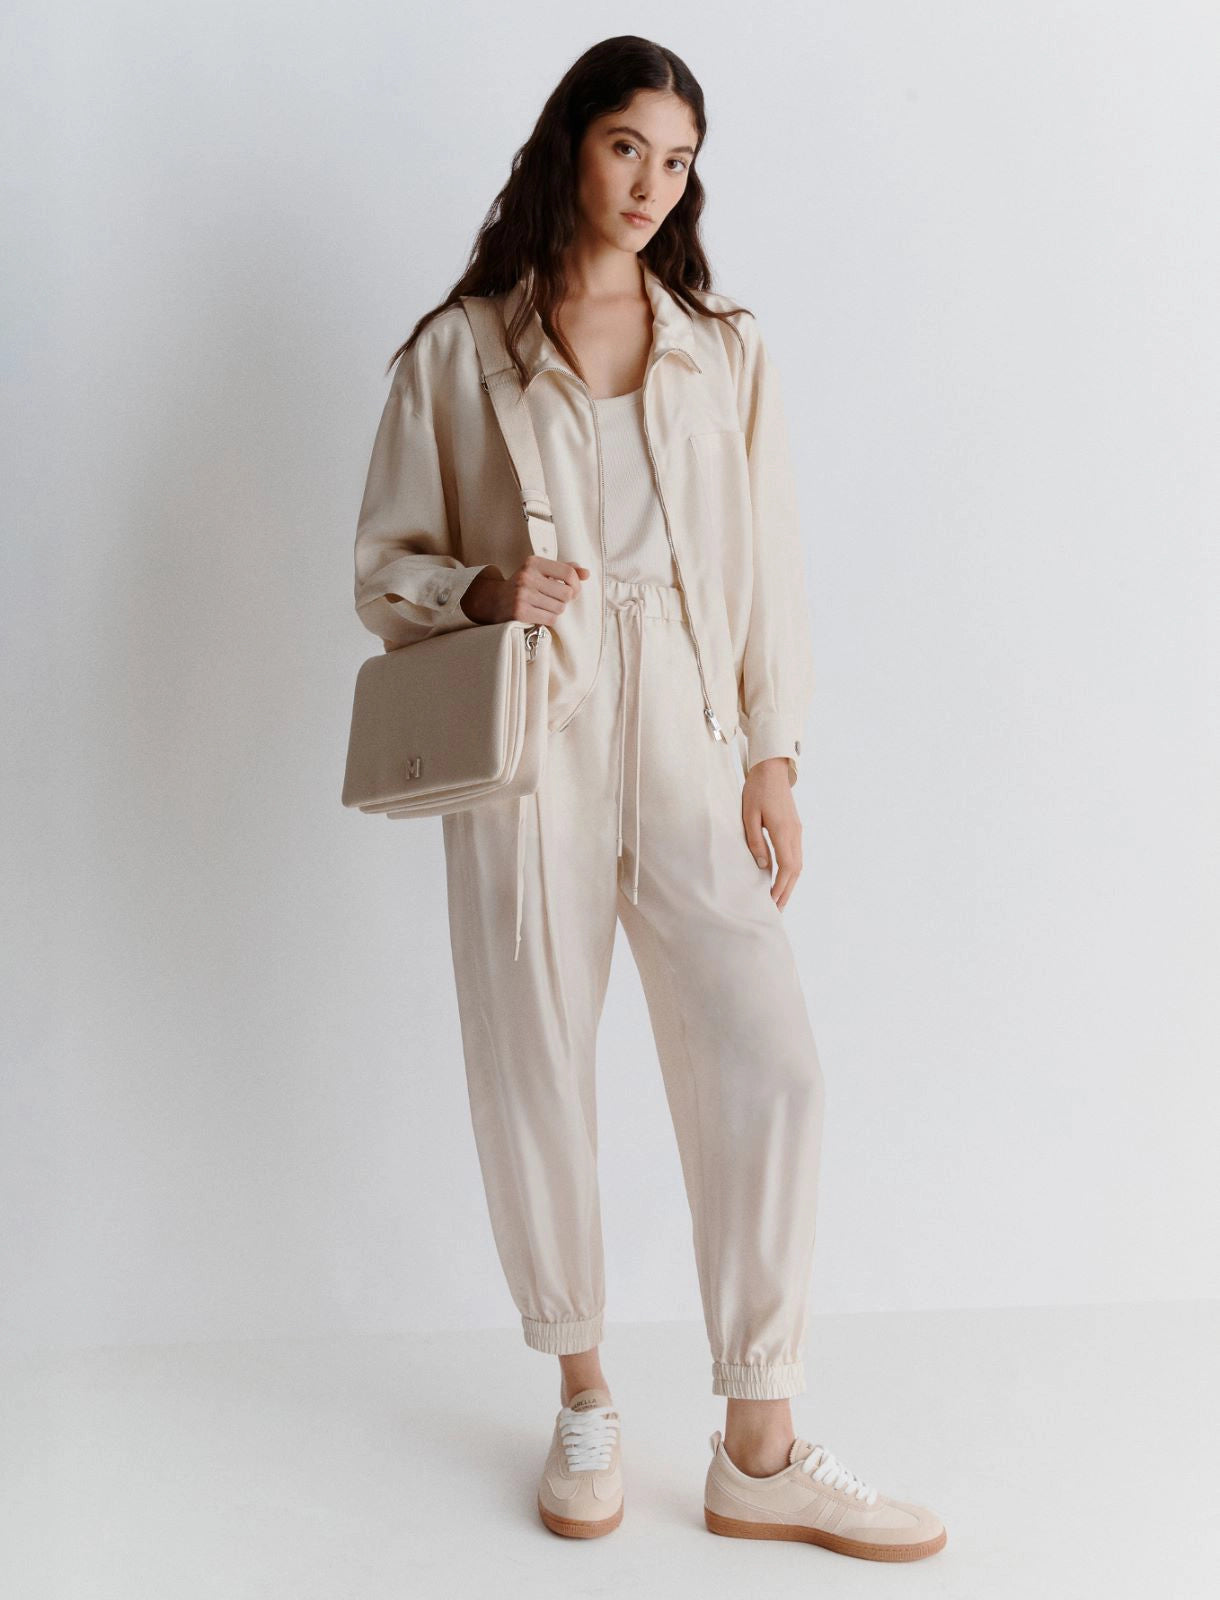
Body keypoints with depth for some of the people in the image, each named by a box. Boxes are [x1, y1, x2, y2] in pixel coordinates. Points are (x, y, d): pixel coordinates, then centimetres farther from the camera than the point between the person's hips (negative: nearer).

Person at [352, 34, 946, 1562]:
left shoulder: (725, 352, 12)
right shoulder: (457, 353, 6)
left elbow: (768, 570, 10)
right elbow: (383, 570, 8)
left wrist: (774, 755, 1)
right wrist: (482, 590, -13)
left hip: (687, 745, 2)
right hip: (528, 750, -1)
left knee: (768, 1070, -7)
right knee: (534, 1080, 4)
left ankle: (759, 1455, 7)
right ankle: (583, 1401, 26)